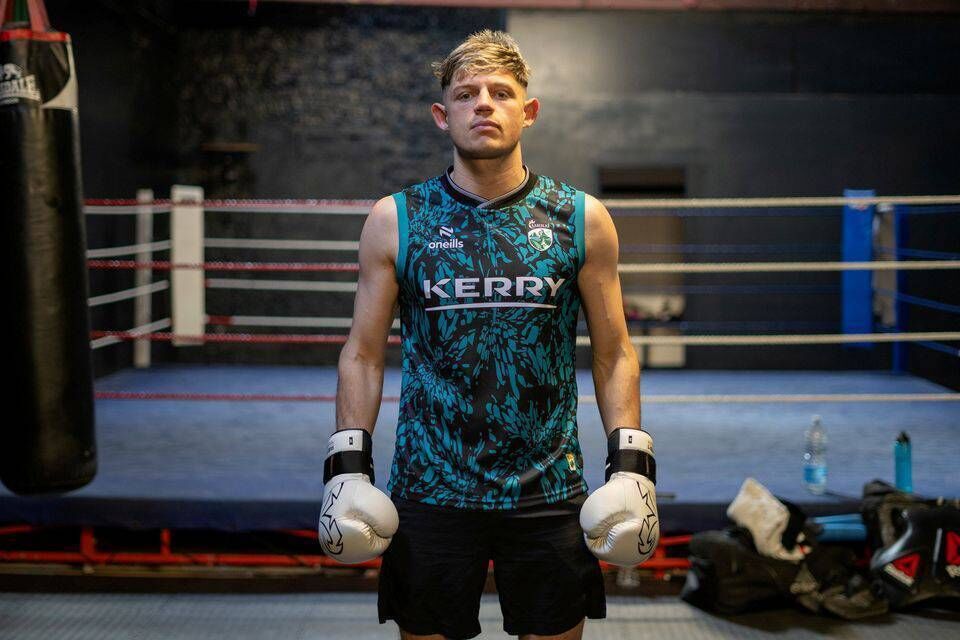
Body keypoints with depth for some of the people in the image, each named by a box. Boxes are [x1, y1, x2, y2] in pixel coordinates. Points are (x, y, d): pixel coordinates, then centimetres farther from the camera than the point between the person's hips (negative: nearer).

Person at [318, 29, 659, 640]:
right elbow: (365, 353, 4)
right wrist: (348, 464, -3)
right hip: (429, 492, 0)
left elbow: (614, 354, 5)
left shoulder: (582, 219, 1)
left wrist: (632, 463, -3)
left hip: (549, 492, 1)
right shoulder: (395, 221, 0)